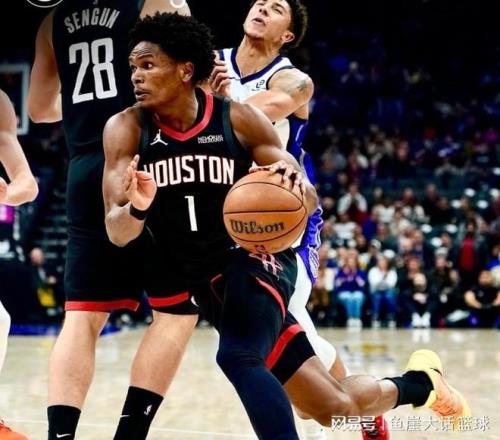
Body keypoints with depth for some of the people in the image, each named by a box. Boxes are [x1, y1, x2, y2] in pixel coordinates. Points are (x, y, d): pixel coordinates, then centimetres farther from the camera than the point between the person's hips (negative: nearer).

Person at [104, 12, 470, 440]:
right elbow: (117, 233, -15)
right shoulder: (126, 129, -10)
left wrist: (294, 185, -31)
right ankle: (421, 382, 35)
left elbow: (308, 201, -6)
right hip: (198, 277, 3)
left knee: (238, 357, -34)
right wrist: (137, 208, -39)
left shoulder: (238, 119, -13)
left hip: (256, 259, -3)